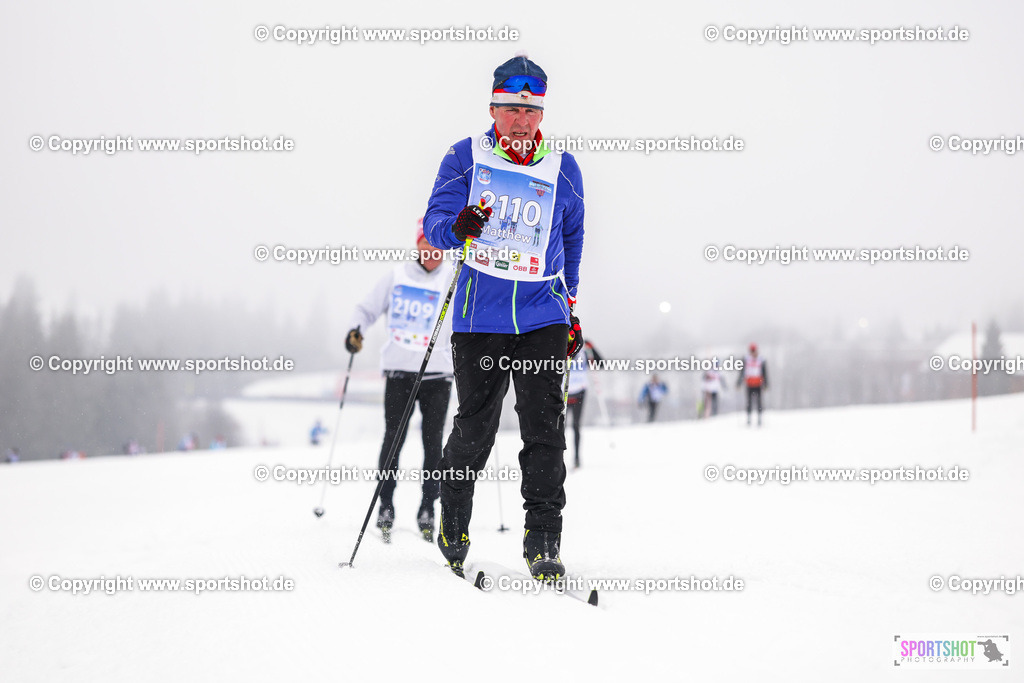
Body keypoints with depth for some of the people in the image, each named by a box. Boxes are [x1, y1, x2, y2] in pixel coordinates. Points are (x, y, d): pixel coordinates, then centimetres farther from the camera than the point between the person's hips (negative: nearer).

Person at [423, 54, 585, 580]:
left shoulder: (562, 171, 9)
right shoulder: (465, 158, 3)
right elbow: (435, 221, -5)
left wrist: (571, 309, 22)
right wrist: (457, 227, -29)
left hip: (542, 316, 1)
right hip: (480, 317, -1)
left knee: (544, 424, -11)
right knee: (475, 426, 4)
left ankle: (543, 542, -10)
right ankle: (453, 526, 26)